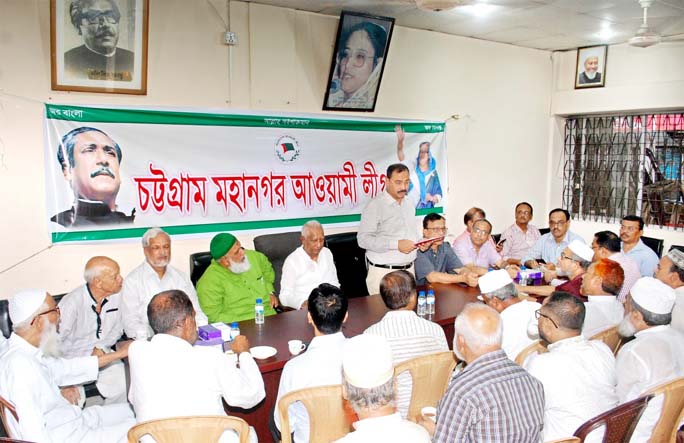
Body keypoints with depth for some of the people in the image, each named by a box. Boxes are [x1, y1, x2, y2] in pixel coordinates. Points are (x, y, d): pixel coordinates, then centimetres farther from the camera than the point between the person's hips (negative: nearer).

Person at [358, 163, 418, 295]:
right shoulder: (375, 206, -10)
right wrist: (396, 245, -20)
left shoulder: (410, 204, 14)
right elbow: (363, 239, -17)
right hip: (384, 272, -6)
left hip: (409, 269, 6)